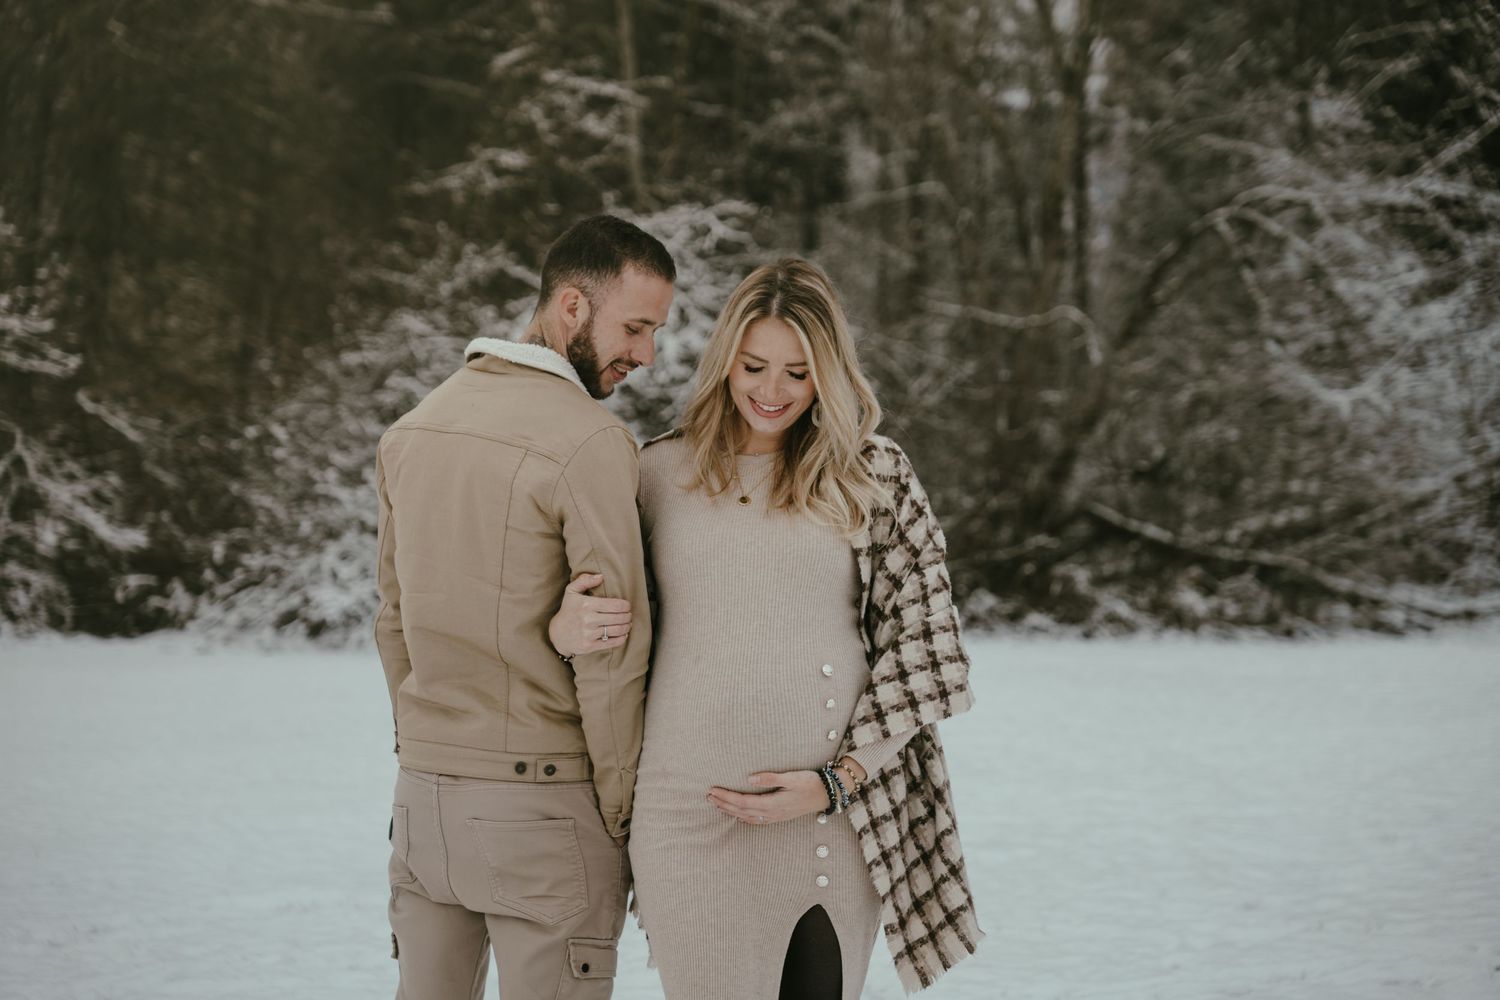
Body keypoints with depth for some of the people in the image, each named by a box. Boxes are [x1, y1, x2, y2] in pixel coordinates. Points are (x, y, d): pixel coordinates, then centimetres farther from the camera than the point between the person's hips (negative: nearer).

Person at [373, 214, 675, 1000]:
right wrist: (619, 810, -5)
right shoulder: (591, 443, -16)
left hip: (423, 791, 7)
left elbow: (395, 619, 12)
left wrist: (424, 747, 18)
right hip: (543, 804, -7)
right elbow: (611, 656, -16)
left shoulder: (411, 430, 7)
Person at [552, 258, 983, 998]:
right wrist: (567, 631, -7)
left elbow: (920, 646, 2)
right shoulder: (660, 472, 7)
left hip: (834, 813, 0)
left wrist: (834, 782, -6)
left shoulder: (874, 478, 3)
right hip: (693, 815, 0)